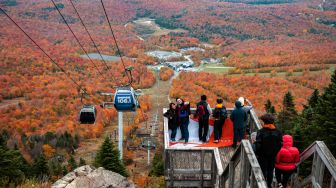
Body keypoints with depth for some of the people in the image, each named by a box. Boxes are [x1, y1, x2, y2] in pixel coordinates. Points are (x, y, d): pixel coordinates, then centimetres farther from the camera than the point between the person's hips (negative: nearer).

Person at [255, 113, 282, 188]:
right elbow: (280, 144, -4)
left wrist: (257, 154, -4)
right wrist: (275, 153, 8)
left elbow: (258, 145, -19)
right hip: (273, 155, 3)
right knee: (270, 171, 17)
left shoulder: (261, 132, -19)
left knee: (263, 171, 10)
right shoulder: (277, 132, -7)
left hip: (263, 156, -3)